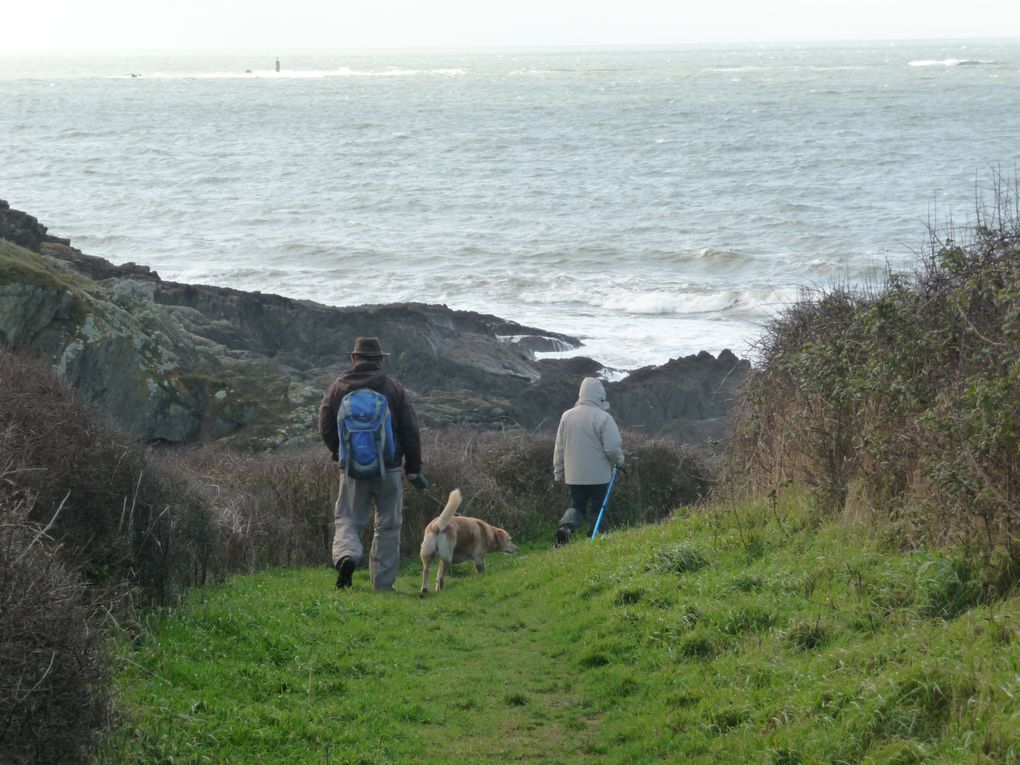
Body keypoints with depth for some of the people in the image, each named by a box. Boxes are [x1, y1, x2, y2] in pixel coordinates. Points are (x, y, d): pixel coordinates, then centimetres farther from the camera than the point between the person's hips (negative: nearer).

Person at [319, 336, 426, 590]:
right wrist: (413, 469, 4)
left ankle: (346, 555, -22)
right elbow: (410, 431, -2)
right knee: (388, 524, 9)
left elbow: (325, 428, 4)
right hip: (388, 467, -1)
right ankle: (383, 583, 9)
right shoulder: (394, 388, 0)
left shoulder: (337, 388, 3)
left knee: (347, 519, 9)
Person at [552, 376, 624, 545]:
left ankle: (565, 527, -14)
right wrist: (619, 461, 7)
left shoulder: (567, 416, 1)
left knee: (576, 506, 13)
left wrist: (558, 473, 16)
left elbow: (559, 448, 7)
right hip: (599, 475, -4)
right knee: (598, 508, 11)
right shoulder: (603, 418, -14)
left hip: (573, 475, 4)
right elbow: (613, 447, -15)